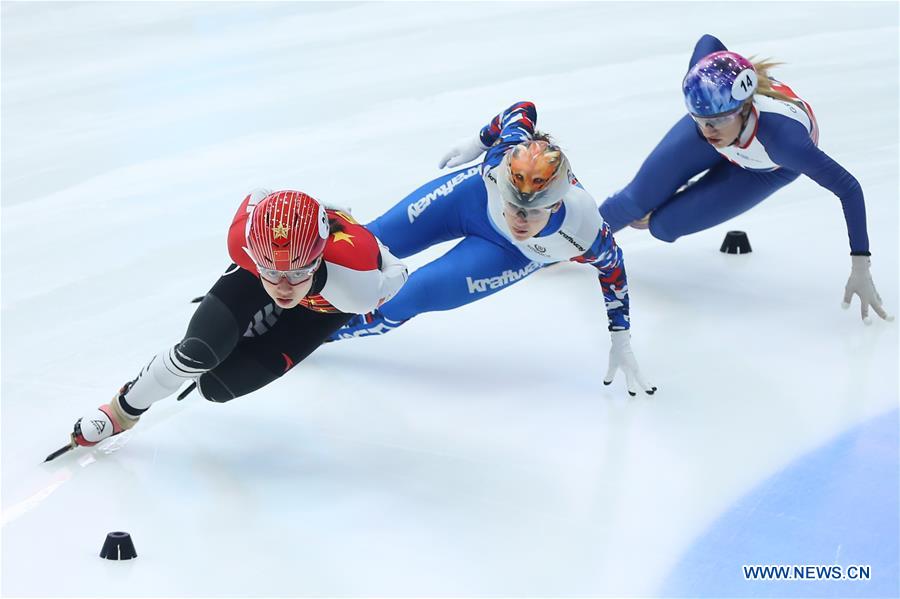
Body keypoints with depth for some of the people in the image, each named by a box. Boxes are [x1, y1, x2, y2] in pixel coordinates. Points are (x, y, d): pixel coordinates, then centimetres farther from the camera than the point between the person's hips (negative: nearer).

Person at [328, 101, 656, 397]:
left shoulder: (584, 233, -42)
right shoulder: (507, 153, -41)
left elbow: (612, 266, -19)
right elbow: (522, 110, -18)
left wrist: (621, 342, -13)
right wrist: (478, 141, -1)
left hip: (515, 253, -1)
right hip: (474, 195, 1)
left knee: (413, 295, -9)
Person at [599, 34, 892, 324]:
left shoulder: (782, 136, -50)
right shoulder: (712, 99, -39)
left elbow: (849, 189, -42)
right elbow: (708, 42, -17)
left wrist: (860, 270, -43)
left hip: (767, 170, -2)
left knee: (663, 225, -6)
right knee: (638, 200, -4)